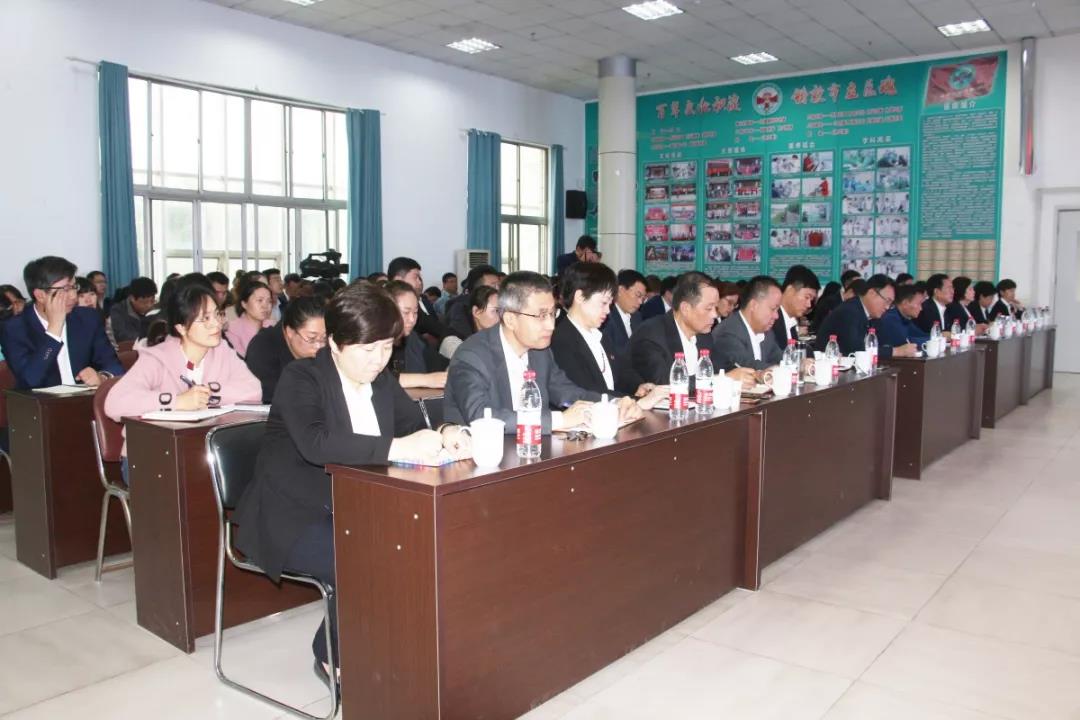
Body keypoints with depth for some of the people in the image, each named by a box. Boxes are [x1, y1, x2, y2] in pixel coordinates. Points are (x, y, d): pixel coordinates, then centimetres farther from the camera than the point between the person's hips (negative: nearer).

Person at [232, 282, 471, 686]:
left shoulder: (381, 379, 6)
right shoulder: (301, 378, -14)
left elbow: (417, 424, 10)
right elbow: (315, 443, -32)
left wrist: (445, 434, -14)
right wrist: (397, 447, -39)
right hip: (292, 519, -6)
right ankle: (334, 658, 0)